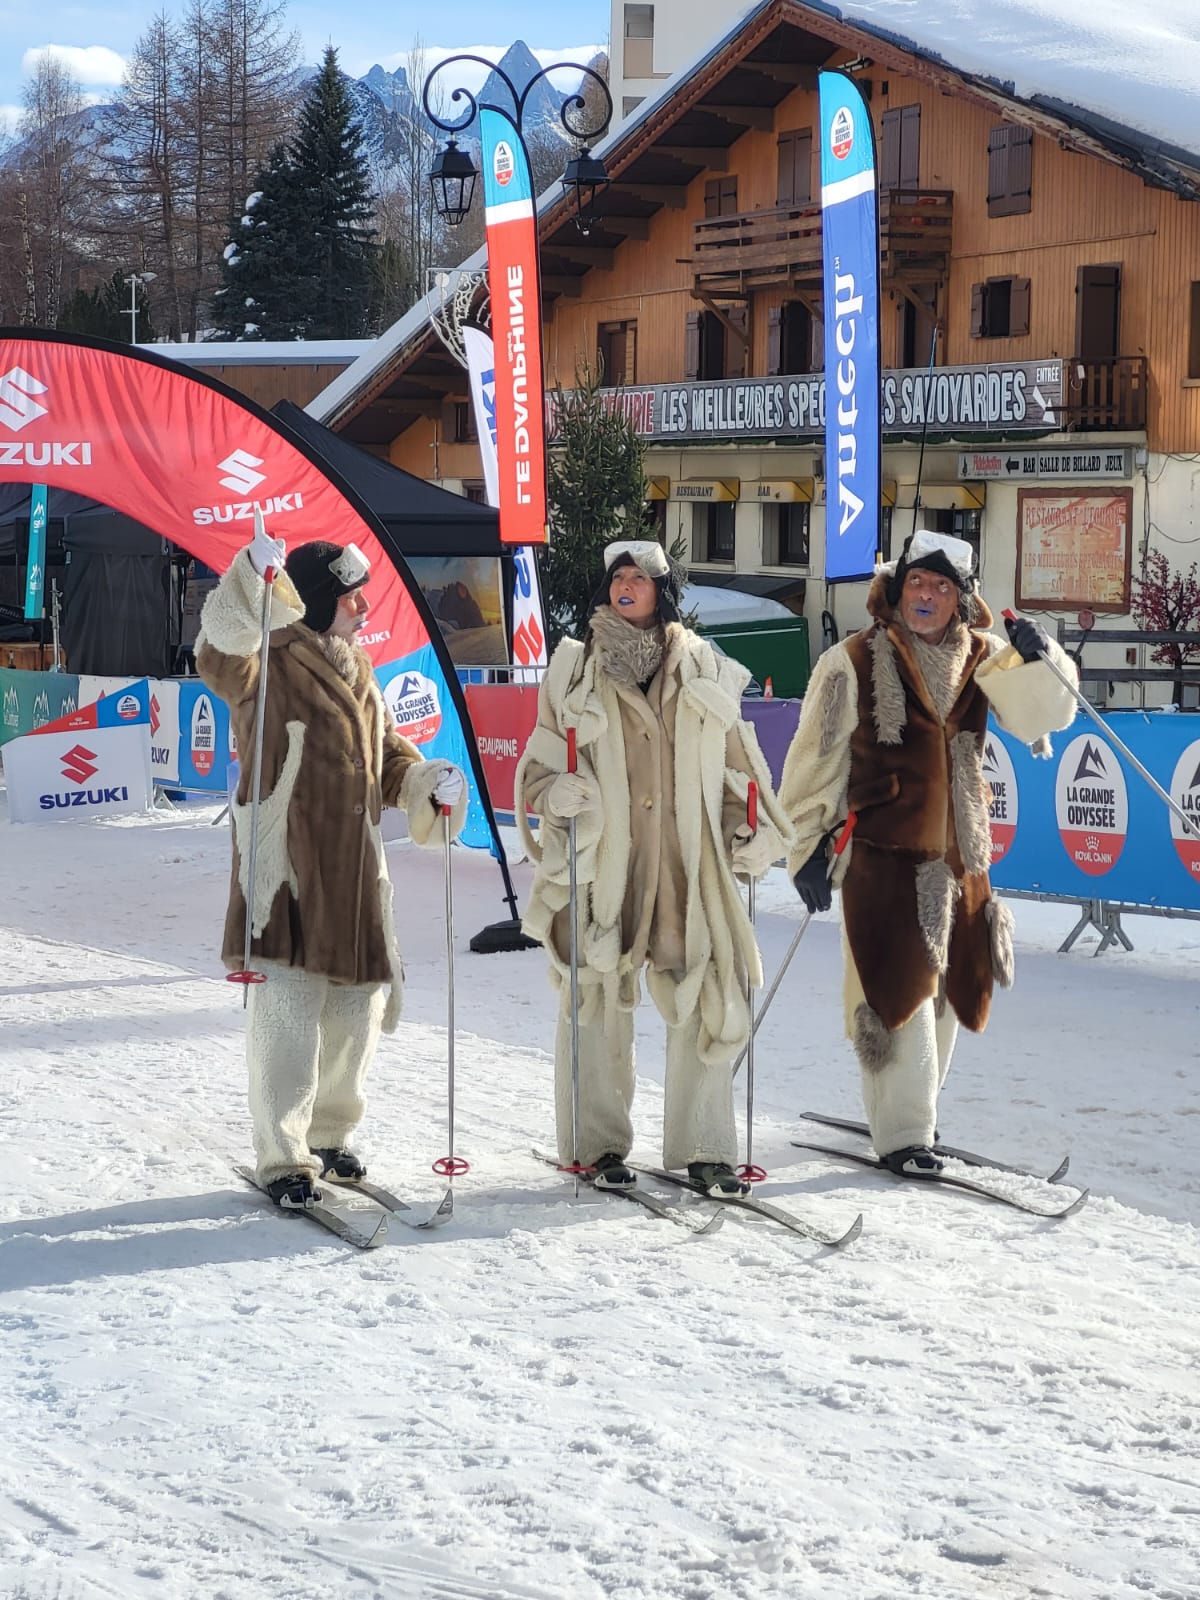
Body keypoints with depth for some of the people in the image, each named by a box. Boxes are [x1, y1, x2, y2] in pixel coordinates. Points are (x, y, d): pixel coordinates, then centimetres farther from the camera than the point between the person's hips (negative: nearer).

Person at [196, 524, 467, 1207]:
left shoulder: (357, 671, 17)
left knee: (358, 1004, 14)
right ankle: (284, 1159, -2)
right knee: (287, 1010, -9)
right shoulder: (268, 665, -8)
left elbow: (386, 753, 25)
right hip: (286, 867, -8)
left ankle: (330, 1133, 32)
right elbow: (220, 657, -30)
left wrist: (426, 782, 5)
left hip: (354, 871, 8)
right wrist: (252, 581, -43)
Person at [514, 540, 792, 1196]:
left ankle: (703, 1148, 6)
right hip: (601, 861, -1)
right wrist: (555, 791, -12)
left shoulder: (703, 670, 12)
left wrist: (754, 830, 6)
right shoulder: (575, 667, 9)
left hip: (686, 864, 1)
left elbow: (737, 760, 16)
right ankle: (600, 1145, 12)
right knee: (599, 1001, 0)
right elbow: (541, 756, 9)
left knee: (708, 1001, -3)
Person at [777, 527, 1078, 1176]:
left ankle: (908, 1105, 31)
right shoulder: (855, 661, -5)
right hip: (885, 857, -5)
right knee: (900, 990, -7)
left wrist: (1037, 658, -19)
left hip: (960, 858, 5)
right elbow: (816, 759, -2)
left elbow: (1042, 715, 0)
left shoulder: (980, 659, 7)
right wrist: (808, 845, -4)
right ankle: (903, 1135, 0)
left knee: (950, 988, 13)